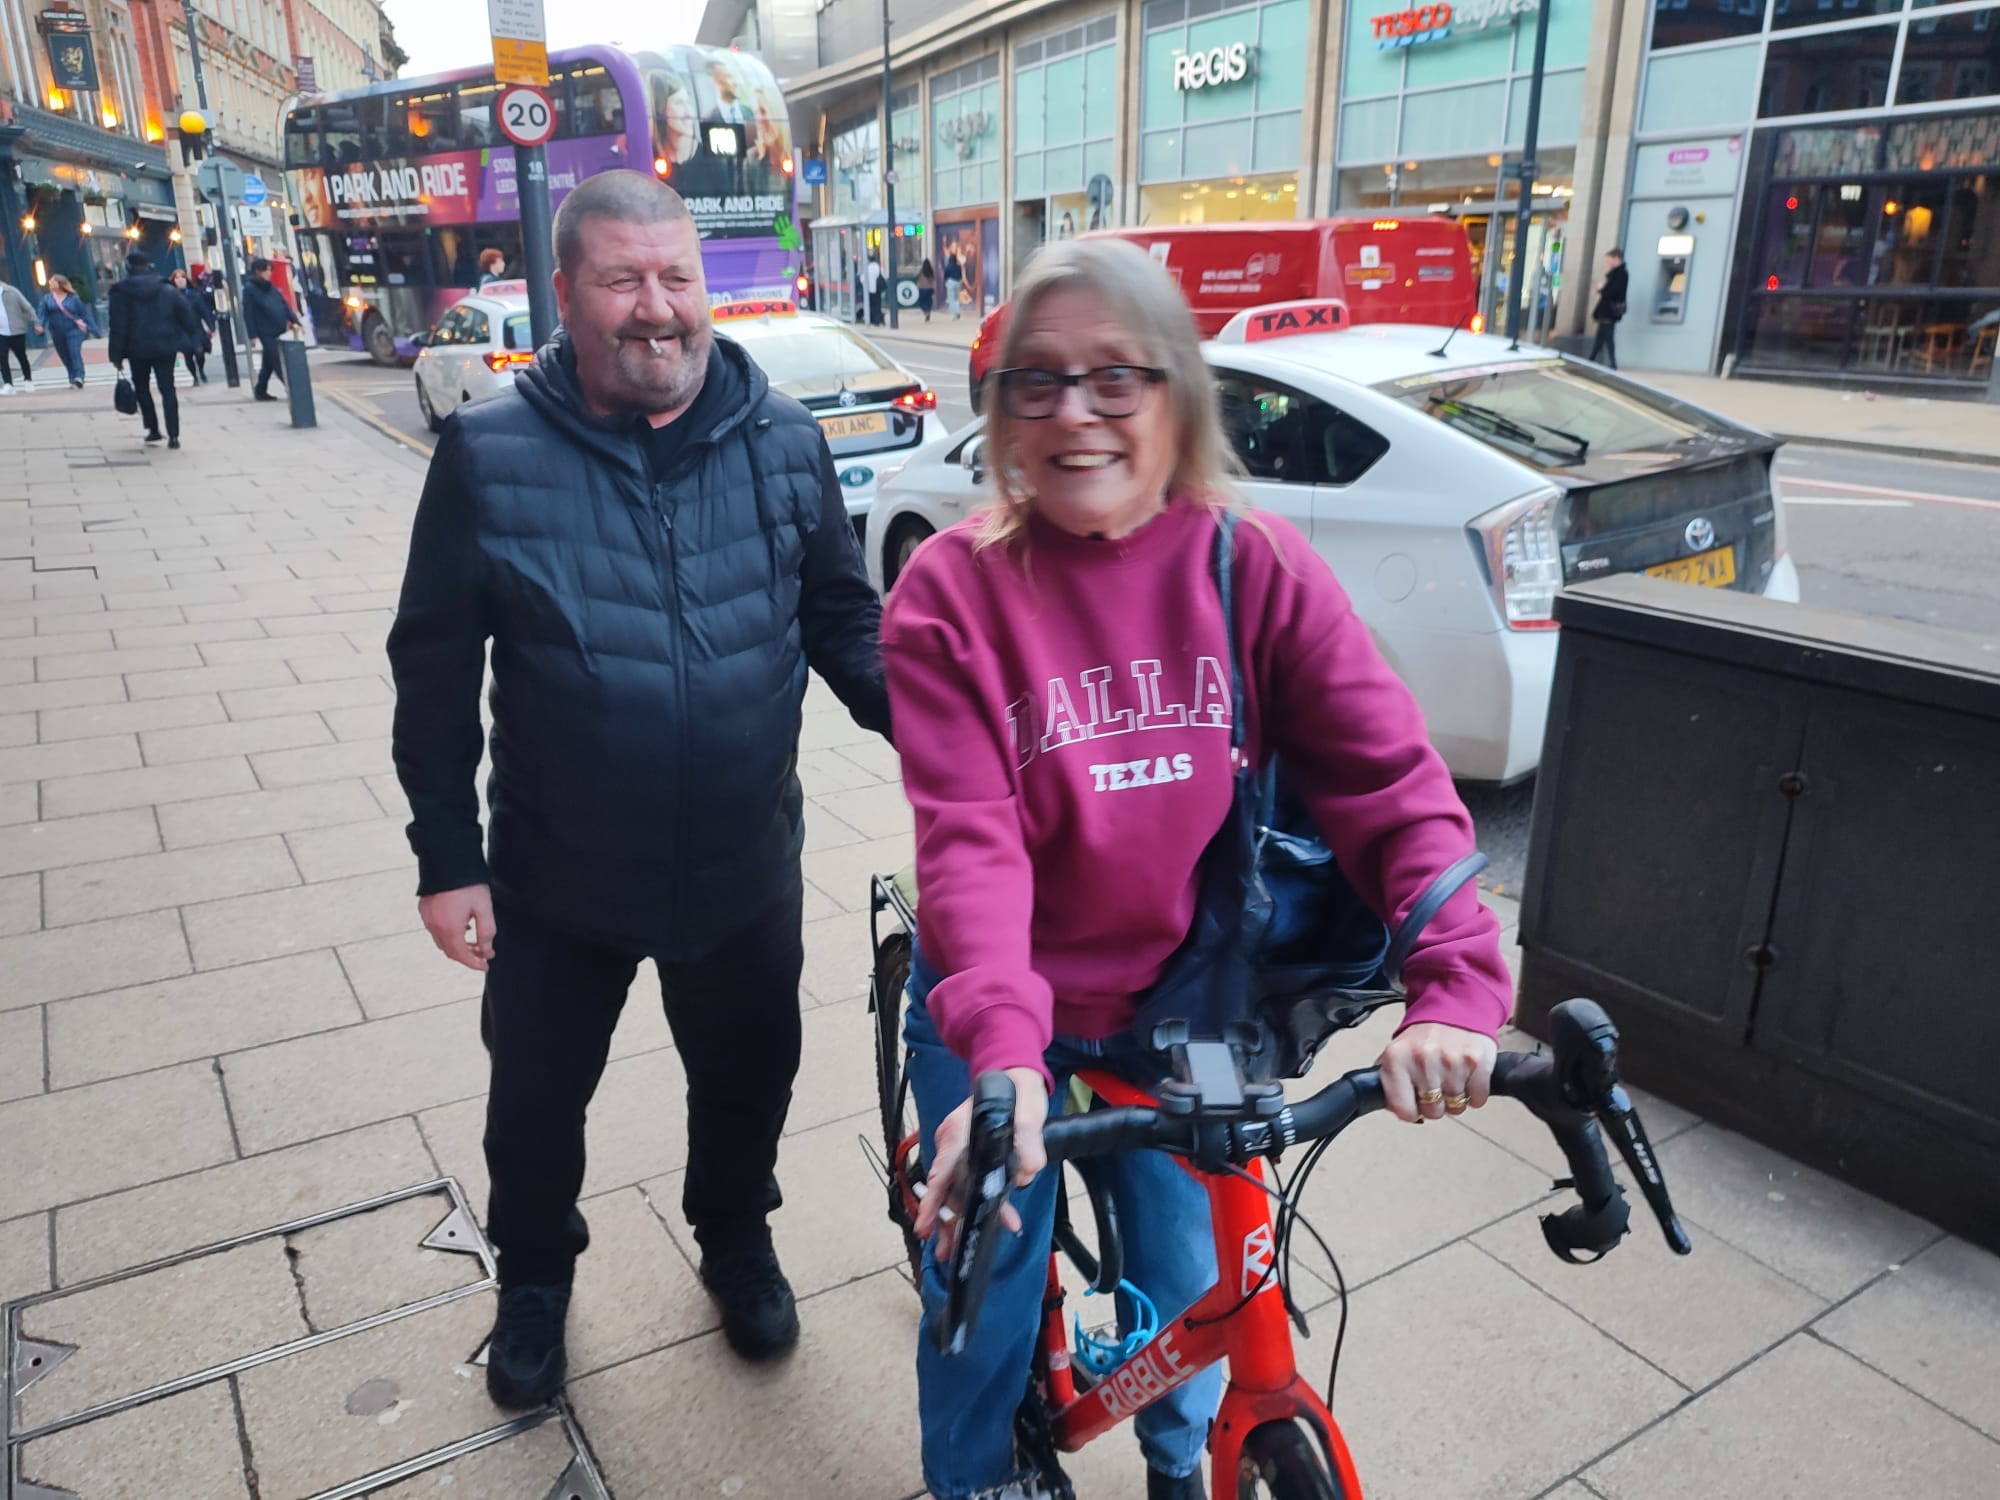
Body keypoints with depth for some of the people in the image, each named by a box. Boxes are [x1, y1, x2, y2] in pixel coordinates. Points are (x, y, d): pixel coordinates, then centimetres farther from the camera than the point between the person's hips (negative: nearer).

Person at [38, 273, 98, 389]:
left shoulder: (73, 298, -1)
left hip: (74, 331, -4)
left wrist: (94, 330, -2)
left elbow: (85, 314, 1)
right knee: (65, 358, 8)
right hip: (57, 335, 4)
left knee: (75, 354, -18)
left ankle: (78, 379, -24)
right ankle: (74, 380, 17)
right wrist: (41, 325, -15)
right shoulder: (47, 298, 7)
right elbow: (44, 314, 3)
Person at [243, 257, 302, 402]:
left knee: (269, 363, 13)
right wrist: (253, 335, -14)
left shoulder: (270, 286, 13)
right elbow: (248, 314, -11)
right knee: (279, 363, -8)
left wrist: (294, 321, 1)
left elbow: (284, 304, 14)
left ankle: (261, 392, 22)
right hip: (267, 333, -8)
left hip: (279, 331, 8)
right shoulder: (249, 289, -8)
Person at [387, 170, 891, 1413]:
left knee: (749, 1080, 22)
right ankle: (535, 1275, 50)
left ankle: (736, 1238, 52)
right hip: (557, 883, -1)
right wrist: (448, 859, -6)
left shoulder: (785, 442, -6)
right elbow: (436, 673, -6)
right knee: (537, 1098, 19)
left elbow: (843, 621, 1)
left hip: (745, 869, 2)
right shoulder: (491, 454, -11)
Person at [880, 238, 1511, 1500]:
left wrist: (1459, 987, -28)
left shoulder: (1259, 568, -11)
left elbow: (1392, 780, -16)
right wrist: (1001, 1050, -37)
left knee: (1192, 1289, 20)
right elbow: (969, 839, -24)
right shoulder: (953, 591, -16)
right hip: (1004, 1013, -1)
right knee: (989, 1306, 12)